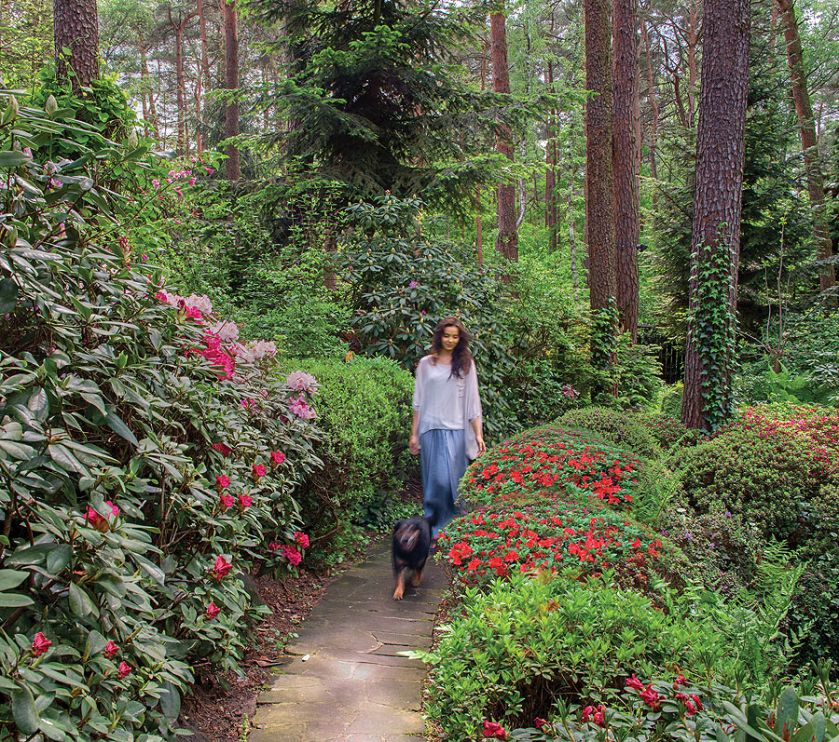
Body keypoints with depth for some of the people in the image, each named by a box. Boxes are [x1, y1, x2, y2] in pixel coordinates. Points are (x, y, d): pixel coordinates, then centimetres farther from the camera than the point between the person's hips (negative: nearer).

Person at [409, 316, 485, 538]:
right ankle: (434, 528, 10)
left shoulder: (465, 364, 7)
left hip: (456, 430, 0)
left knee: (454, 480, -1)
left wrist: (478, 434, -1)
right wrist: (414, 434, 6)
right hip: (431, 429, 0)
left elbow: (472, 401, 5)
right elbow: (418, 401, 9)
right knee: (436, 480, -1)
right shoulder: (426, 364, 7)